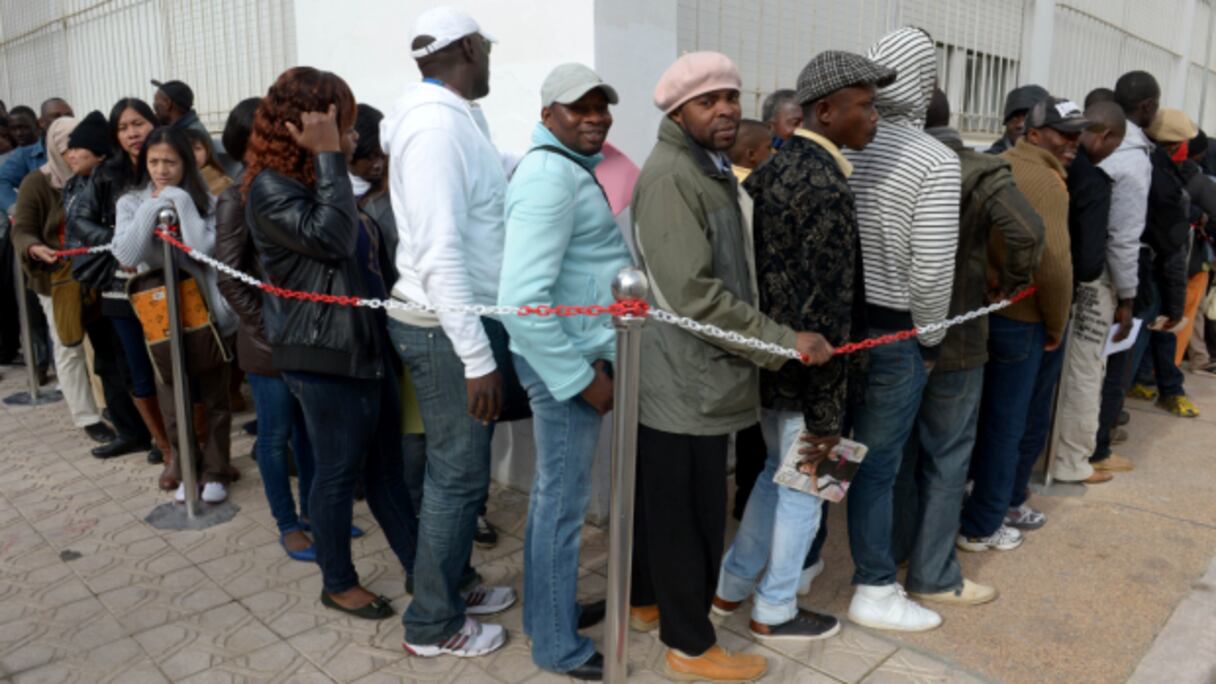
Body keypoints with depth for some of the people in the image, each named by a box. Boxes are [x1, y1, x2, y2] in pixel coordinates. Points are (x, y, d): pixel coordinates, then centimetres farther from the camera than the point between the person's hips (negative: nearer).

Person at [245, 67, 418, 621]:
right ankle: (338, 583, 24)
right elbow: (329, 236, -27)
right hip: (323, 354, -9)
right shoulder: (270, 187, -11)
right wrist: (328, 157, -22)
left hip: (368, 343, 9)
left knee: (386, 464, 14)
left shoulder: (318, 178, 16)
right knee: (338, 471, 5)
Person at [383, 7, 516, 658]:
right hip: (449, 329, -10)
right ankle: (433, 624, 19)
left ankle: (453, 583, 37)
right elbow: (440, 254, -25)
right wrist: (478, 357, -25)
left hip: (461, 320, 10)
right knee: (458, 475, 2)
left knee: (457, 468, 20)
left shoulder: (451, 117, 13)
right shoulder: (437, 123, -19)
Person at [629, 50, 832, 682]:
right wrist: (781, 342, -22)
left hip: (685, 376, 10)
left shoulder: (710, 169, 15)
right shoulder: (670, 175, -19)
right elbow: (693, 293, -26)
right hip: (686, 382, -10)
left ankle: (646, 599, 40)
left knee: (659, 500, 22)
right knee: (688, 512, 3)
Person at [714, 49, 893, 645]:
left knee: (779, 473, 25)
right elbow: (827, 311, -23)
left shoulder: (777, 167, 5)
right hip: (802, 373, -9)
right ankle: (774, 612, 31)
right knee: (802, 490, 11)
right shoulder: (826, 187, -23)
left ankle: (730, 586, 39)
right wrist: (827, 415, -18)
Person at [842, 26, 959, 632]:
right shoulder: (934, 160, -13)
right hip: (892, 333, -5)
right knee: (876, 466, 6)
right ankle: (875, 592, 22)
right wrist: (931, 338, -1)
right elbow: (931, 269, -16)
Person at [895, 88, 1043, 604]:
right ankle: (933, 576, 18)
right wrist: (1009, 284, -8)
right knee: (946, 460, 8)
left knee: (901, 449, 20)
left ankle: (894, 548, 35)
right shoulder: (982, 174, -12)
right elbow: (1027, 233, -26)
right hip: (953, 342, -4)